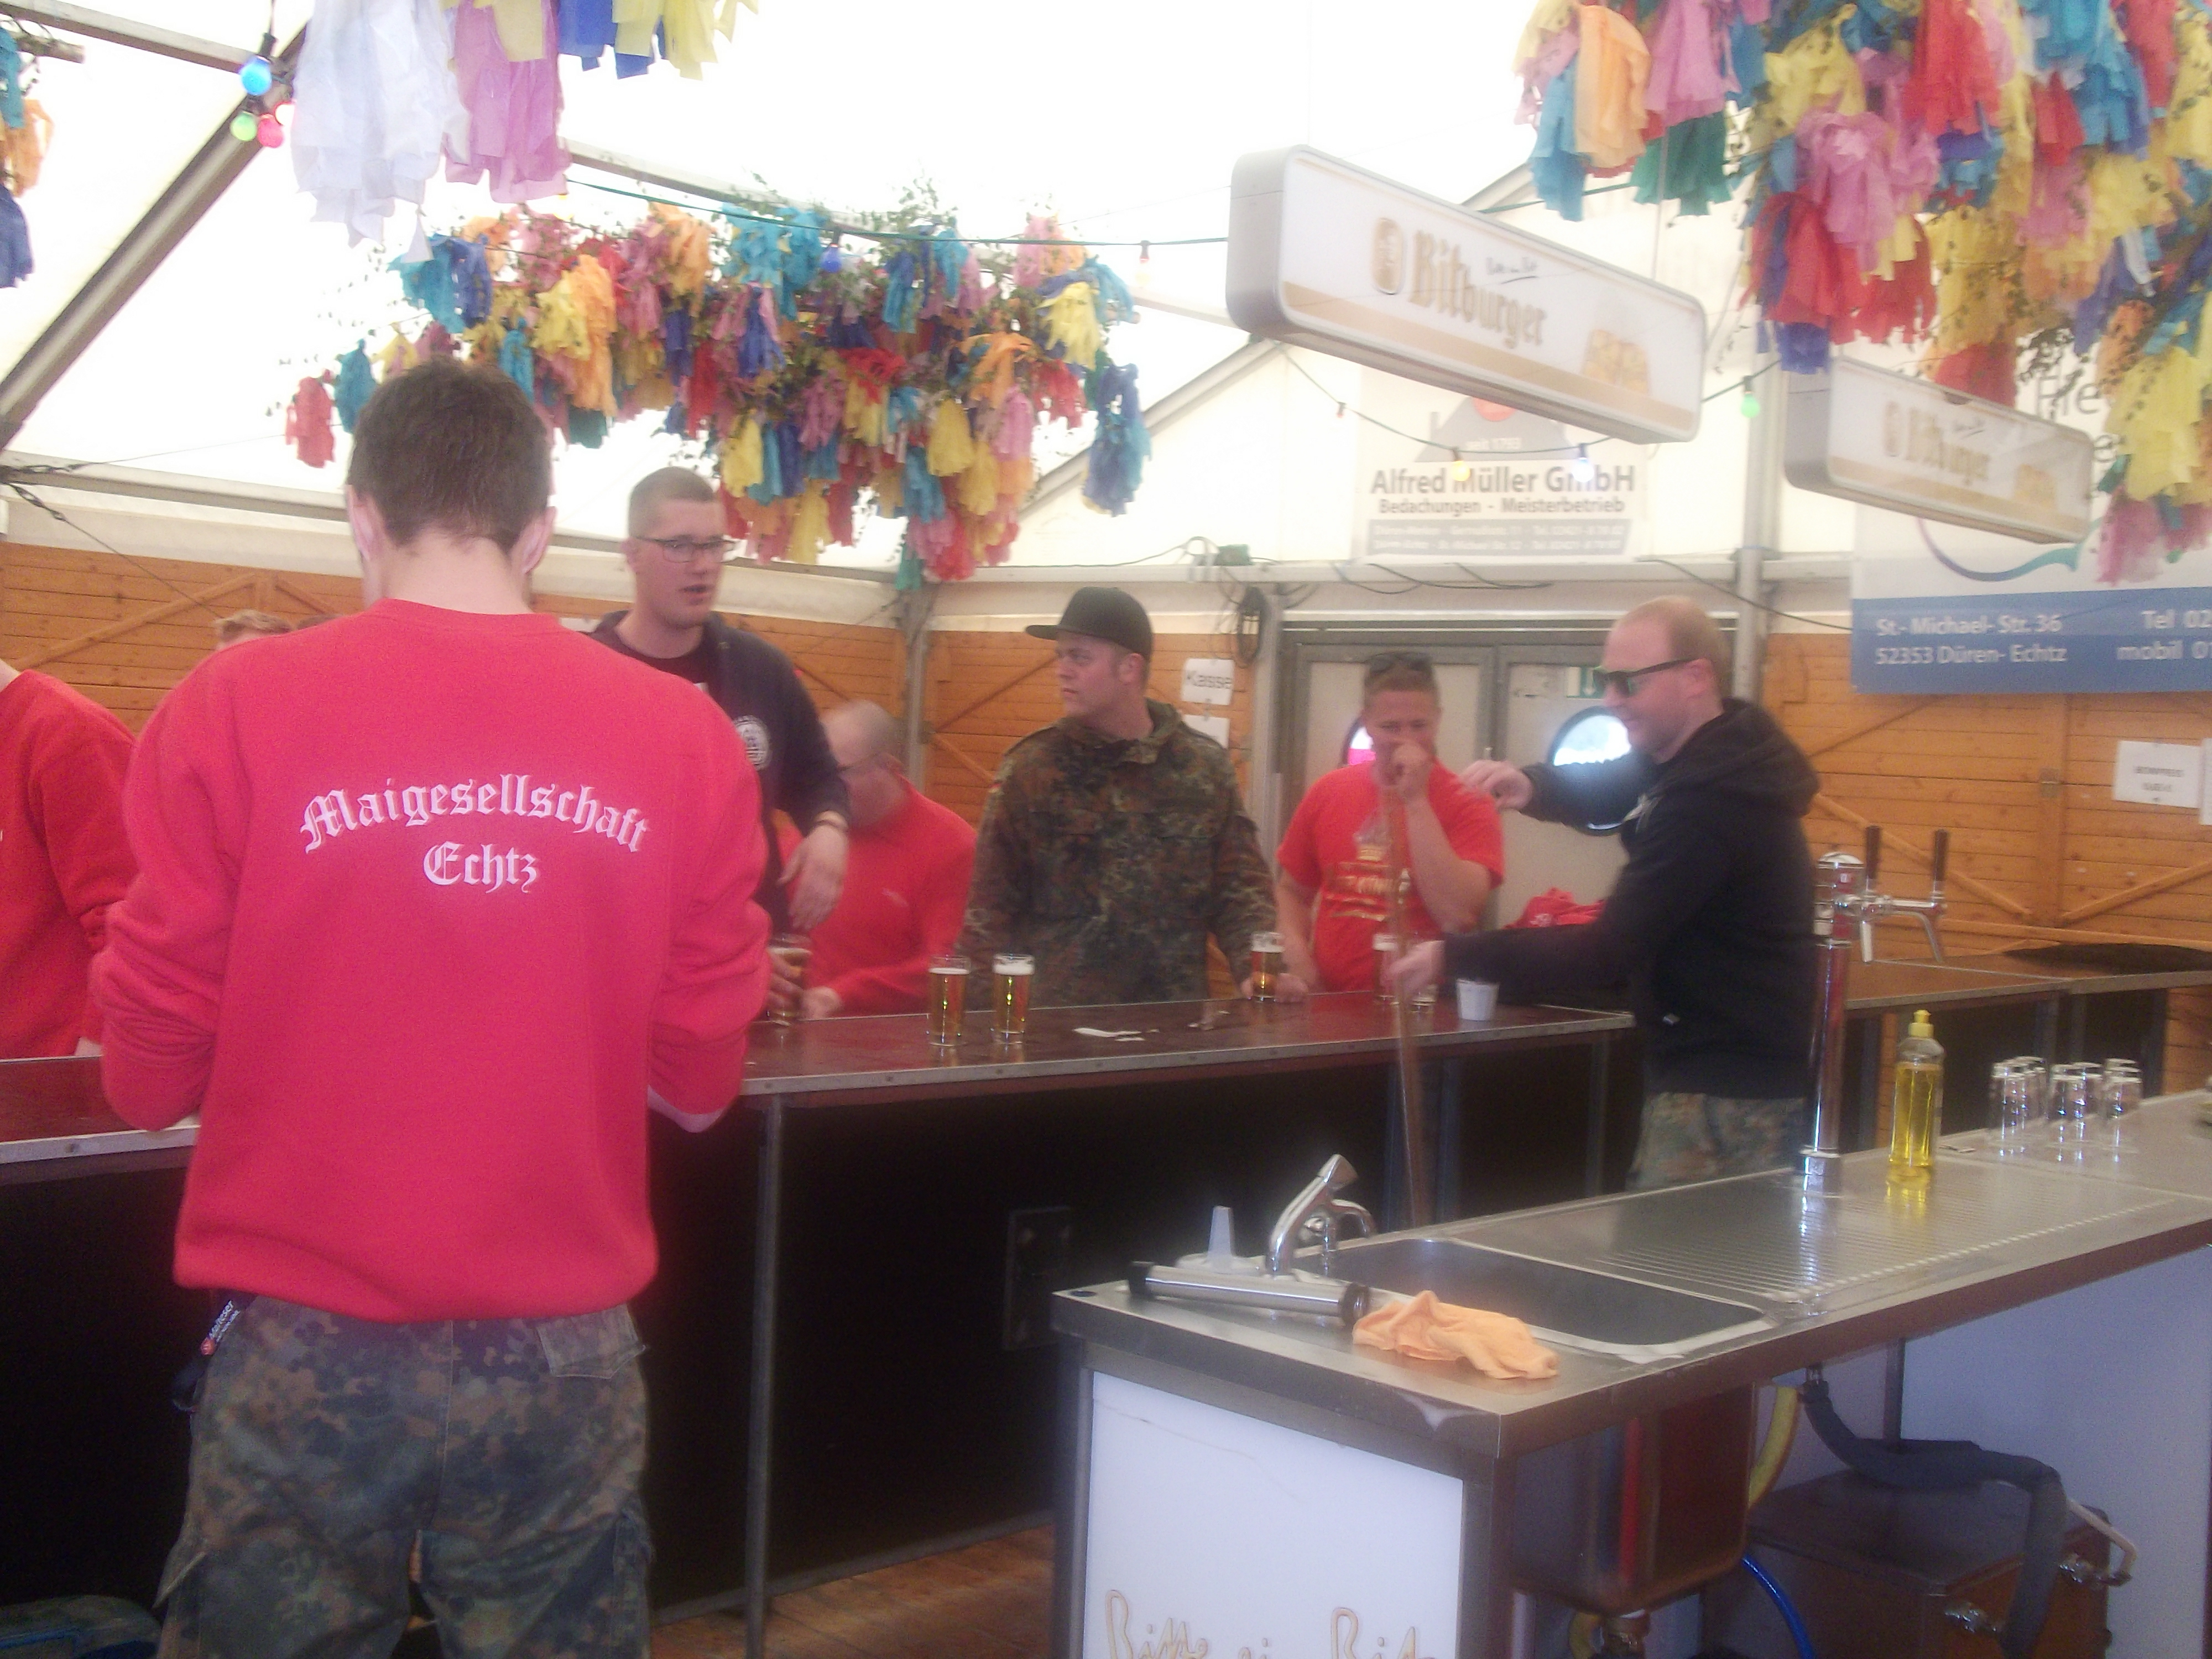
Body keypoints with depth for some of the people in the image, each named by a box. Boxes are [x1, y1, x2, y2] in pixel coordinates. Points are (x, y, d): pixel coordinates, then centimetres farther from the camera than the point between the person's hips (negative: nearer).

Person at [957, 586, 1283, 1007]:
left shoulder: (1207, 769, 5)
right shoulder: (1030, 768, 1)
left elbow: (1240, 887, 6)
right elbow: (991, 905, 0)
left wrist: (1259, 971, -11)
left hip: (1174, 1018, 2)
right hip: (1055, 1018, -2)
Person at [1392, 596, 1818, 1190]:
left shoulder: (1708, 804, -24)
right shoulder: (1706, 756, 7)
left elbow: (1605, 954, -26)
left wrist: (1454, 956, -23)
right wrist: (1531, 785, -11)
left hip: (1725, 1097, -10)